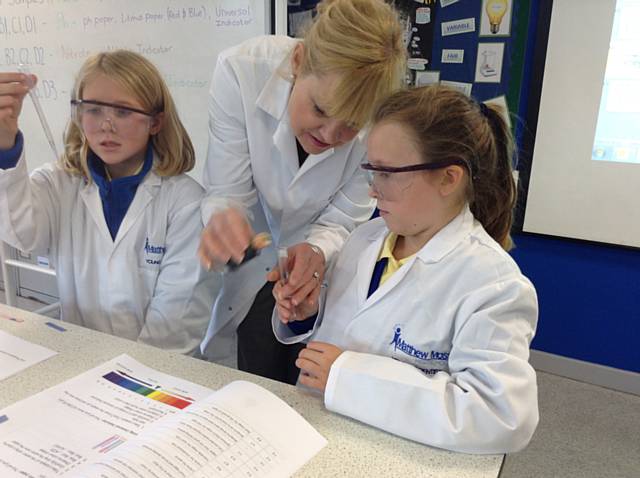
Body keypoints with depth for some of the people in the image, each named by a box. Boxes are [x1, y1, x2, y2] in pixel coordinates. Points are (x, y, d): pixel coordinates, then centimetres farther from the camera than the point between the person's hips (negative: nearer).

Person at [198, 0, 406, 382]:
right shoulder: (241, 71, -27)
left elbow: (342, 221, -18)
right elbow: (227, 193, -22)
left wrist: (316, 252, -39)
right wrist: (222, 219, -44)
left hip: (318, 281, 1)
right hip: (250, 270, 0)